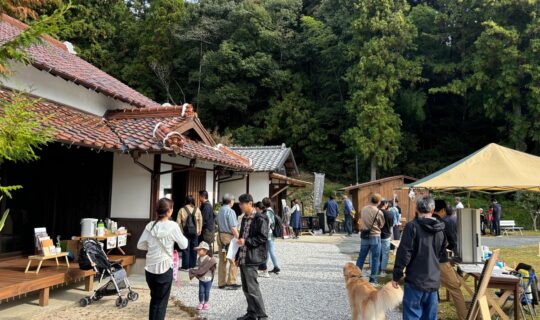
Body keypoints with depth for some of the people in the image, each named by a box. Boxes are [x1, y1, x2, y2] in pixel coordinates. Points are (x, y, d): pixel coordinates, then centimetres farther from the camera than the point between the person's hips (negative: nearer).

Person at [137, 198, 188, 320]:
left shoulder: (150, 225, -1)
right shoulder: (172, 226, -12)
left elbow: (140, 245, 6)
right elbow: (184, 245, -4)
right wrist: (183, 237, 15)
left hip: (150, 268, 5)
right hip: (164, 268, -4)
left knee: (154, 299, 22)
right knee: (161, 302, 8)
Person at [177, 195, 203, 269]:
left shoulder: (182, 210, -6)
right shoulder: (197, 209, 1)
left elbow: (178, 222, -6)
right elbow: (200, 220, 4)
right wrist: (200, 230, 13)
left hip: (185, 232, -2)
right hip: (195, 232, 2)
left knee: (186, 249, 3)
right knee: (193, 249, 10)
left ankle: (185, 266, 5)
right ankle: (192, 265, 16)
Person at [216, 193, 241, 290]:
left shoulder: (220, 210, 11)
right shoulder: (230, 211, -14)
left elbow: (219, 225, 13)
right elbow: (233, 228, -17)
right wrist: (238, 238, -12)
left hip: (220, 235, 8)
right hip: (229, 236, -8)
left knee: (222, 261, 13)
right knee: (233, 261, 0)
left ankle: (221, 283, 19)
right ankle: (231, 282, 1)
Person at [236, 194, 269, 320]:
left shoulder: (260, 219, -11)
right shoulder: (244, 218, 15)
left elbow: (263, 238, -15)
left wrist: (246, 241, -19)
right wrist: (238, 256, 19)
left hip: (251, 259, -8)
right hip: (243, 258, 8)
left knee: (252, 288, -5)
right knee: (246, 288, 13)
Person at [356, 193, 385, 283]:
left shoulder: (364, 209, -2)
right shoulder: (379, 212, -14)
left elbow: (363, 221, 5)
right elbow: (381, 225, -2)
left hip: (364, 236, 4)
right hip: (375, 237, -4)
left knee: (361, 256, 14)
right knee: (375, 258, 9)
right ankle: (373, 278, 14)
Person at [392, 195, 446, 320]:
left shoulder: (412, 226, -12)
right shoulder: (440, 229, 6)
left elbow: (404, 253, -14)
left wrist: (396, 275, -6)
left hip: (415, 280, -5)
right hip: (433, 281, 5)